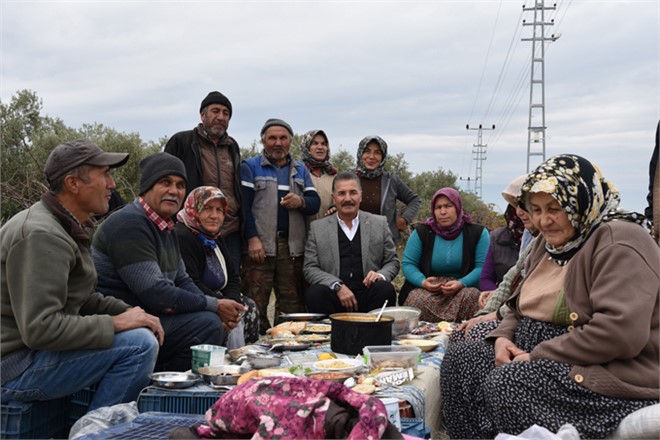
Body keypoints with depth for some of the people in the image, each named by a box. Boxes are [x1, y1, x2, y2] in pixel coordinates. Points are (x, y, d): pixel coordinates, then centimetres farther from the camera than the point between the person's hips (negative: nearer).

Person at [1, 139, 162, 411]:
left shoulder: (68, 227, 12)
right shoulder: (41, 236, -22)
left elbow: (82, 298, 20)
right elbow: (39, 329, -29)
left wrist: (128, 312, 4)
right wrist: (115, 323, -21)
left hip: (33, 350, 11)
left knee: (143, 333, 15)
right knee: (140, 343, -22)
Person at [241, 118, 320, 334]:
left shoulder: (300, 169, 21)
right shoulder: (250, 167, 8)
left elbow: (315, 203, 14)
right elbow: (243, 205, -3)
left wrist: (301, 202, -10)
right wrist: (252, 239, -14)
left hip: (293, 246, 4)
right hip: (259, 245, -4)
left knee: (292, 303, 3)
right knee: (255, 303, -10)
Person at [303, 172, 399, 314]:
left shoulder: (379, 224, 13)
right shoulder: (317, 228, 10)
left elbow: (392, 262, 15)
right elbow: (309, 268, 5)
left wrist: (381, 275, -9)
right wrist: (337, 286, -11)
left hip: (368, 294, 1)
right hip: (334, 295, -1)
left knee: (385, 289, -30)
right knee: (314, 293, -31)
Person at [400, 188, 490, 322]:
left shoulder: (478, 233, 4)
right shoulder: (421, 232, 7)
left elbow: (482, 267, -3)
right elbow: (407, 264, 6)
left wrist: (461, 284, -21)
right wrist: (423, 282, -15)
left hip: (464, 288, 0)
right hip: (428, 289, 0)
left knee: (472, 296, -34)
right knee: (419, 301, -33)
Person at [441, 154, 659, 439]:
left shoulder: (619, 242, -15)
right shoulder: (550, 242, 15)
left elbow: (621, 332, -27)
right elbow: (522, 308, 24)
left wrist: (537, 356, -20)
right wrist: (503, 337, 0)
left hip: (612, 377, -9)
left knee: (506, 383, -29)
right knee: (460, 356, -3)